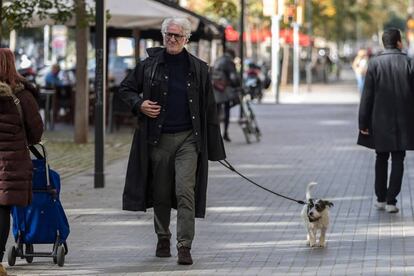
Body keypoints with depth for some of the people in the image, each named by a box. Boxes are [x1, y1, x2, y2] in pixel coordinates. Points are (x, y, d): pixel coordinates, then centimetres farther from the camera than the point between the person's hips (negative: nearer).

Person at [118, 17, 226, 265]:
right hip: (158, 139, 1)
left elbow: (209, 108, 8)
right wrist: (139, 104, -6)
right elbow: (126, 89, 16)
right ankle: (163, 239, 28)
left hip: (188, 139, -1)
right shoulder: (150, 65, 4)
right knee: (161, 193, 10)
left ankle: (185, 246, -12)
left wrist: (214, 144, 6)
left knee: (185, 191, -12)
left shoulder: (198, 69, 4)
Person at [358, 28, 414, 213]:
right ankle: (391, 200, -1)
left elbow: (367, 95, -5)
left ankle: (381, 199, 20)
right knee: (398, 160, 4)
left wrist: (363, 122, 0)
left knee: (381, 159, 15)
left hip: (380, 121, 1)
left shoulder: (375, 63, -5)